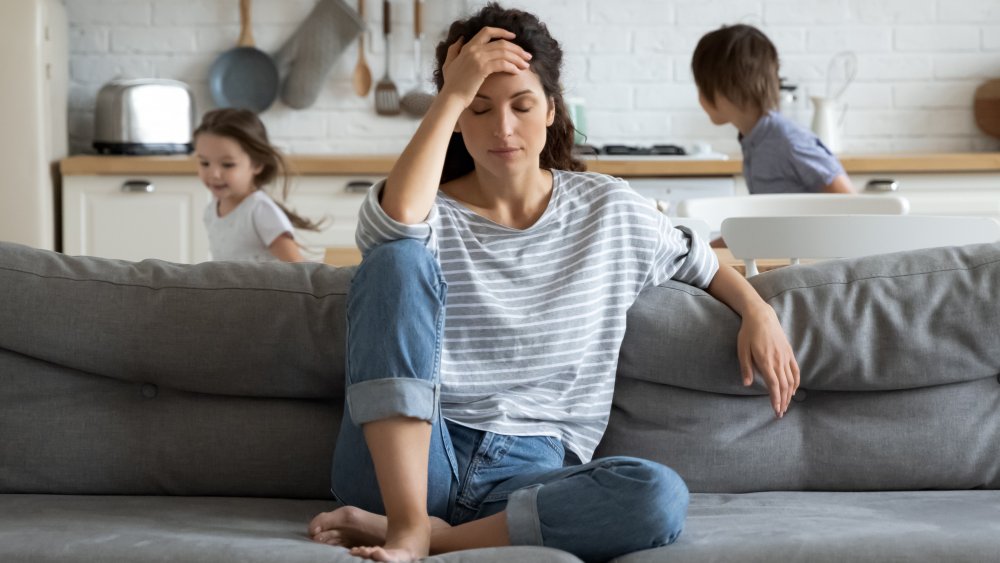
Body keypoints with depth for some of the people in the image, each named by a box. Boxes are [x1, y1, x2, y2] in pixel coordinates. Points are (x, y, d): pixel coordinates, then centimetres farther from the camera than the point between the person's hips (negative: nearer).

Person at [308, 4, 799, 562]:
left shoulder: (610, 209, 13)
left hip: (530, 473, 2)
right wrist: (452, 95, -14)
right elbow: (397, 218, -21)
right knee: (397, 257, -24)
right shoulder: (431, 213, 4)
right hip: (405, 465, -1)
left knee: (661, 497, -31)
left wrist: (759, 312, 9)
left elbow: (699, 261, 28)